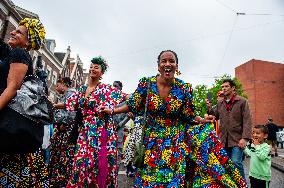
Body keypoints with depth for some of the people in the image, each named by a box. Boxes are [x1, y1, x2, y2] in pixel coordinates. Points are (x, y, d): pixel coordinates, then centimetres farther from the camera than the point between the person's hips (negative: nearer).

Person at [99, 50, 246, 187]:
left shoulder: (184, 88, -9)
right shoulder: (146, 83, -9)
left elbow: (188, 116, 2)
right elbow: (133, 107, 1)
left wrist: (203, 120, -12)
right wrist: (111, 111, -2)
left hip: (176, 140, 0)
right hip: (151, 140, 1)